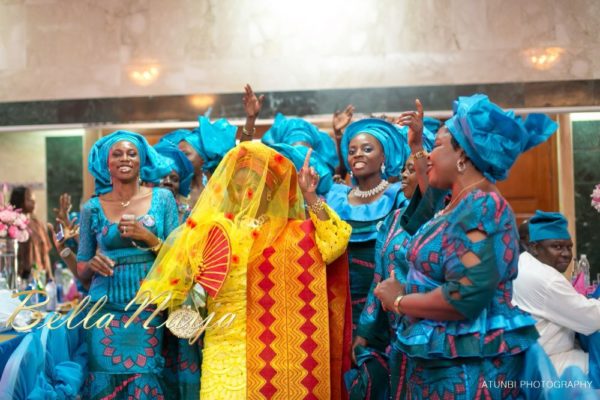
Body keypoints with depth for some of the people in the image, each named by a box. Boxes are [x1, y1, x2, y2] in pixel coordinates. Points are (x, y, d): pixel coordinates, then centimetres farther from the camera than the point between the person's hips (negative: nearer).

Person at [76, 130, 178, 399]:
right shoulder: (93, 208, 6)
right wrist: (93, 264, -11)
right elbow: (81, 270, 10)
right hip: (106, 311, 1)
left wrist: (148, 237, -12)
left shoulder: (162, 199, 4)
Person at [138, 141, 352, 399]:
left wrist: (310, 197, -11)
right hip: (227, 349, 0)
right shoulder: (211, 231, 6)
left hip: (276, 351, 1)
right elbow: (173, 280, 6)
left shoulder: (292, 233, 8)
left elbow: (332, 244, -7)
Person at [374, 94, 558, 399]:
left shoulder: (481, 207, -19)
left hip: (466, 371, -9)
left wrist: (398, 301, -13)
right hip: (439, 364, 9)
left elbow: (465, 297, -29)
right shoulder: (460, 206, 9)